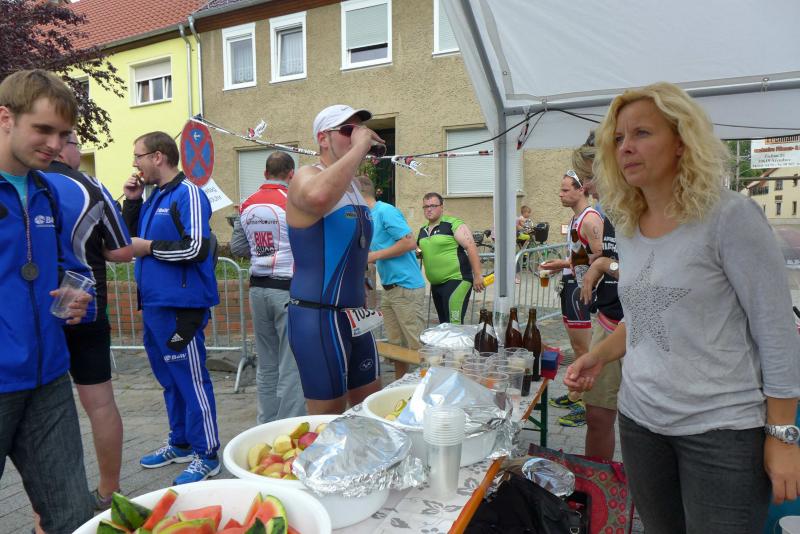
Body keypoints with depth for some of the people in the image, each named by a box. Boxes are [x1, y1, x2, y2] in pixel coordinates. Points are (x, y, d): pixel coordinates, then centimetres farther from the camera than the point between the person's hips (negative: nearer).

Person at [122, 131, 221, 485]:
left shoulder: (187, 194, -12)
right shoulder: (154, 197, 15)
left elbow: (196, 248, -20)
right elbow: (131, 236, 19)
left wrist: (149, 247, -11)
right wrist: (131, 201, 7)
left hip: (180, 306, -9)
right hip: (154, 304, 9)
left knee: (191, 379, -2)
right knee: (169, 379, 18)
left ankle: (206, 456, 10)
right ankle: (180, 443, 33)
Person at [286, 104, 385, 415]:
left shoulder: (354, 188, 14)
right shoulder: (307, 177, -12)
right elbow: (318, 197, -40)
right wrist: (359, 148, -27)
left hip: (355, 317, 9)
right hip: (318, 319, -8)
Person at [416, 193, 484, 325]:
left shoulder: (453, 224, -9)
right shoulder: (423, 231, 13)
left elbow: (471, 247, -14)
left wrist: (477, 276, -18)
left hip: (456, 280, -8)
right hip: (436, 284, 8)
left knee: (454, 324, -13)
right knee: (443, 323, 15)